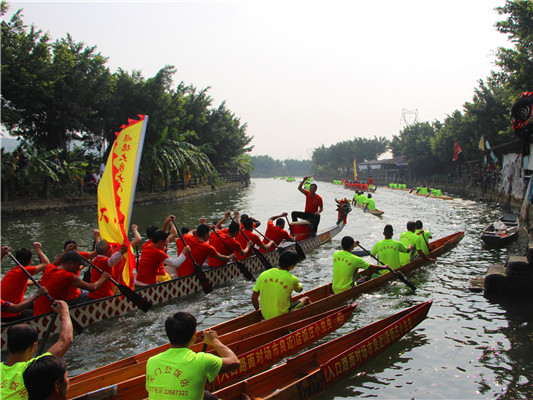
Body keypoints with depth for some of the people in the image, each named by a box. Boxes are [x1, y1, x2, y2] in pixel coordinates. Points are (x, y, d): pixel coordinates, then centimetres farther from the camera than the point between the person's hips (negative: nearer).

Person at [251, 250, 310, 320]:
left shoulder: (263, 275, -6)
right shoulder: (292, 279, -15)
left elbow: (254, 297, -1)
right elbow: (299, 290, 9)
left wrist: (258, 311, 15)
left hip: (266, 317, 5)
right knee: (306, 300, 19)